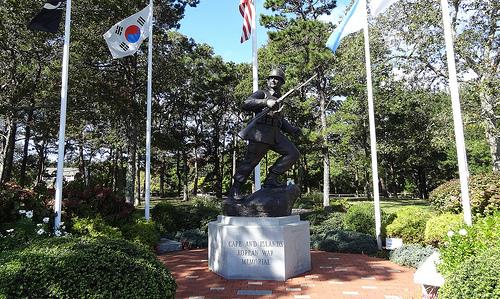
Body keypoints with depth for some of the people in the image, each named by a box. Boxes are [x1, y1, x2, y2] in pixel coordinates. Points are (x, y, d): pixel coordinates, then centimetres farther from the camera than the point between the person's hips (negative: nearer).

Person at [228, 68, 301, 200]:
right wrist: (266, 102, -25)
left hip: (275, 134, 7)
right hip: (260, 133, -7)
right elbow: (246, 105, -13)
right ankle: (234, 190, 5)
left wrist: (292, 130, 16)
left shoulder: (279, 100, 27)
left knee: (293, 153, -4)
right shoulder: (261, 94, 6)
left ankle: (271, 179, 0)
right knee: (250, 161, -6)